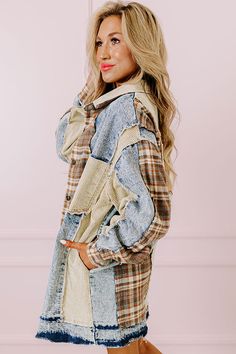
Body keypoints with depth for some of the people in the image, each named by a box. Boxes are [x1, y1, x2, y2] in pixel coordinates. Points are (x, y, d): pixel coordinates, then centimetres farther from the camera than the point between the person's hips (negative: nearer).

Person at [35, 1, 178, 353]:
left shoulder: (128, 109, -24)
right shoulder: (114, 102, 6)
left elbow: (151, 214, -30)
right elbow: (65, 143, 16)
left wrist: (98, 252, -18)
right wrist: (92, 85, 5)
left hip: (108, 261, -9)